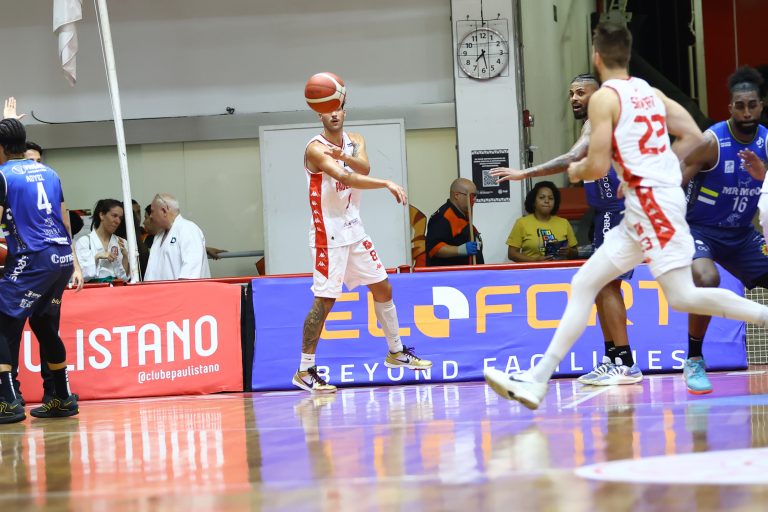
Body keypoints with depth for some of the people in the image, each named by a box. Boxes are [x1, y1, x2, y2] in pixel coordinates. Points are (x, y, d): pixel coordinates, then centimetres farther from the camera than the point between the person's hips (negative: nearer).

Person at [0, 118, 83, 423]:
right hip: (62, 258, 7)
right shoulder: (48, 172, 17)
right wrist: (74, 264, 23)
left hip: (32, 260, -7)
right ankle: (63, 399, 23)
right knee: (44, 325, 20)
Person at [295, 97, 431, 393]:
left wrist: (343, 156, -35)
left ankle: (395, 352, 30)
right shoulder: (316, 149, -15)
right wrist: (388, 184, -37)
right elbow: (347, 178, -29)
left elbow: (364, 169, -15)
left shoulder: (355, 142, 7)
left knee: (383, 288, 14)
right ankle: (304, 371, -7)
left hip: (354, 230, 8)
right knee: (324, 300, -11)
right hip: (328, 234, -8)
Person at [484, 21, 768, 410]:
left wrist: (576, 171, 8)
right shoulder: (650, 91, 15)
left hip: (652, 203, -9)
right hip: (646, 208, 9)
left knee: (683, 297, -11)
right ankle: (537, 380, 5)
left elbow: (598, 166, -14)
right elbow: (693, 136, 15)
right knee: (584, 284, 7)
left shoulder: (604, 98, -9)